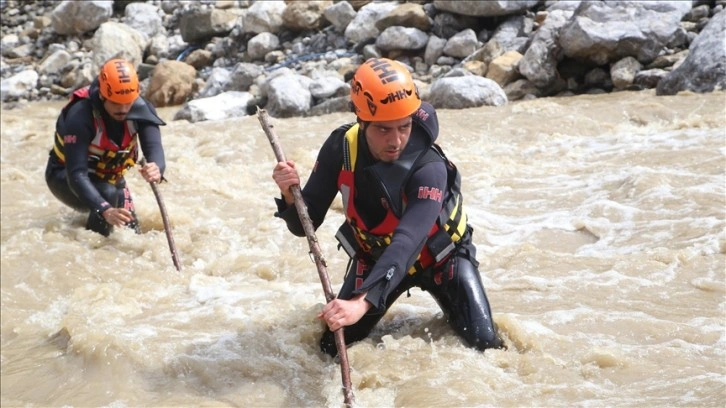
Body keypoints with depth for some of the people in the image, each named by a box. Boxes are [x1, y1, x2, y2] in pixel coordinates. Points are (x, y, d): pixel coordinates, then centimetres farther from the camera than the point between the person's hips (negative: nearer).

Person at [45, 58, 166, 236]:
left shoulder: (141, 109, -22)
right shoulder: (79, 115, -36)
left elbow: (154, 147, -32)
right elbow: (76, 174, -41)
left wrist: (157, 169, -58)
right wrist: (105, 211, -56)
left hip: (108, 177, 6)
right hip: (65, 177, -5)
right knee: (108, 193, -34)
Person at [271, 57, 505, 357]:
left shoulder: (429, 168, -37)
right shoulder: (340, 148, -24)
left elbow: (407, 244, -49)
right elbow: (305, 225, -17)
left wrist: (363, 302, -63)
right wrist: (291, 196, -40)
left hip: (440, 257, -3)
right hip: (374, 256, 3)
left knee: (485, 345, -13)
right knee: (332, 349, -3)